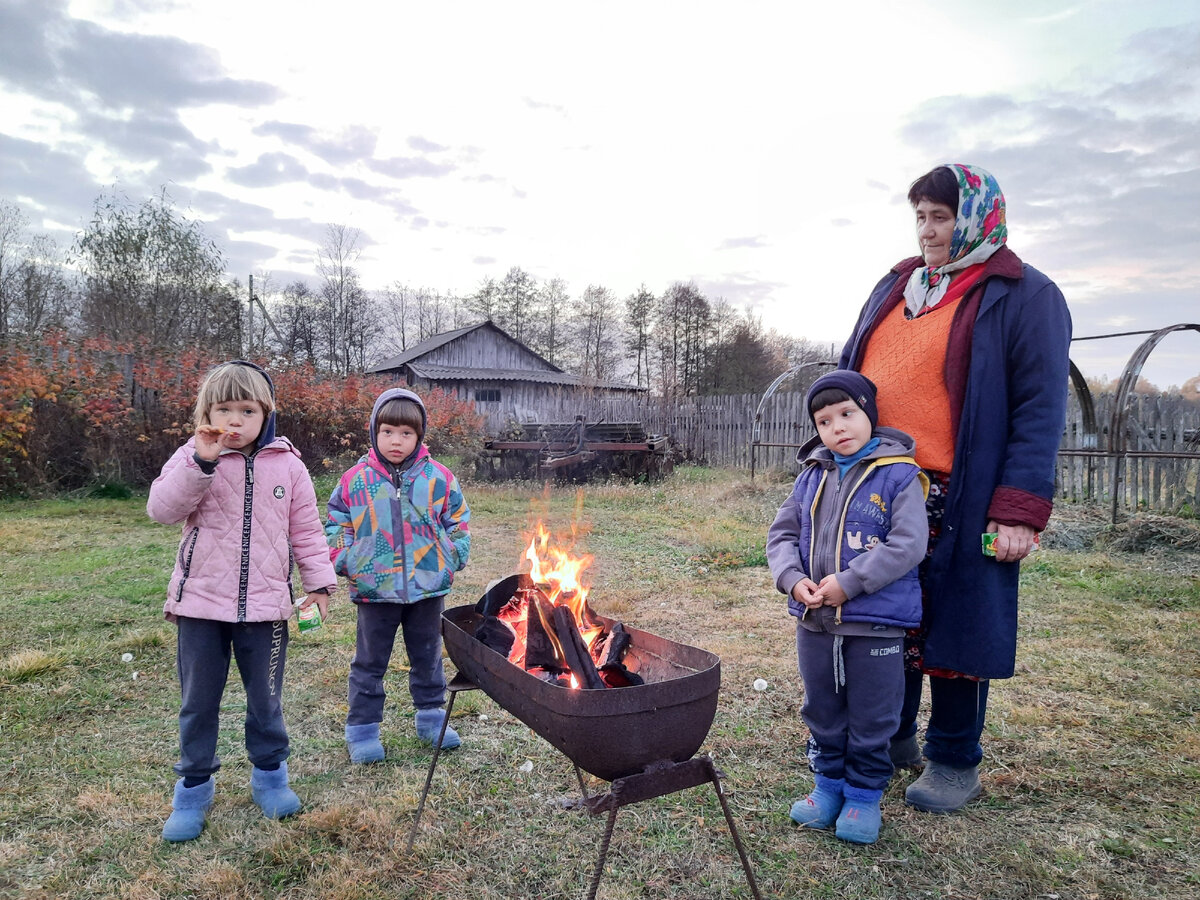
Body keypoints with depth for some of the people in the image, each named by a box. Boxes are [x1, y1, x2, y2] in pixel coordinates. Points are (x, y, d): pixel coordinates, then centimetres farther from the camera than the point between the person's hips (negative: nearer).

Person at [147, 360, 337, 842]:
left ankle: (270, 774, 33)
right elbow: (162, 509, -15)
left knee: (266, 698, 13)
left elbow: (306, 528, 5)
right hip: (200, 602, 0)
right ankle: (193, 787, 30)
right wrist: (201, 462, -26)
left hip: (265, 604, 0)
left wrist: (319, 581, 2)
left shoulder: (287, 464, 1)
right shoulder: (192, 458, -1)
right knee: (198, 701, 12)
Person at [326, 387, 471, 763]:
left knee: (428, 656, 17)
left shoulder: (438, 478, -3)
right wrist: (344, 560, -7)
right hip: (374, 588, -1)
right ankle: (362, 727, 25)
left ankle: (431, 715, 34)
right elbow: (337, 526, 5)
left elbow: (458, 521, 6)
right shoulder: (355, 480, -4)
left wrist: (454, 556, -3)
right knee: (370, 662, 12)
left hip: (428, 586, 1)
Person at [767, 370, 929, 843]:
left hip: (876, 625, -4)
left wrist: (848, 583, -22)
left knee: (871, 716, 11)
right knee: (823, 711, 19)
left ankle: (864, 792, 31)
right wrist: (793, 579, -10)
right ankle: (829, 782, 38)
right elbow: (782, 533, 8)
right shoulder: (812, 476, 5)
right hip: (814, 621, 5)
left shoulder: (899, 475, -10)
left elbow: (908, 545, -17)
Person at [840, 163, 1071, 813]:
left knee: (953, 620, 4)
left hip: (956, 501, -5)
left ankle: (954, 762, 23)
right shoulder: (894, 287, 16)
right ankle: (892, 736, 32)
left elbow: (1041, 410, -9)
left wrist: (1019, 509, -17)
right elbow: (851, 373, 19)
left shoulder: (1026, 296, -2)